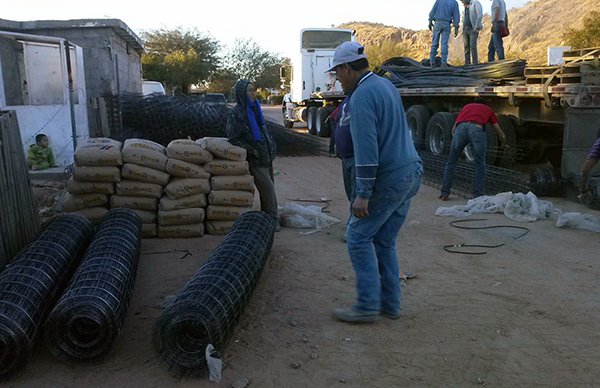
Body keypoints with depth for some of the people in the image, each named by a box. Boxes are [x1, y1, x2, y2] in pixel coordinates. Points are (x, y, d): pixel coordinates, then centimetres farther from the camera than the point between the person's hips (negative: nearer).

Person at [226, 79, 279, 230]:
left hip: (267, 156, 7)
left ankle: (267, 216, 23)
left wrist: (271, 145, 13)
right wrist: (252, 151, -17)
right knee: (268, 189, -5)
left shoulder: (254, 107, 10)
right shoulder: (235, 113, -13)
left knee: (268, 188, 11)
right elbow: (233, 139, -13)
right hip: (255, 160, -7)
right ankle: (272, 219, 8)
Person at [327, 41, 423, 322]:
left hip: (387, 179, -9)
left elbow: (366, 149, -22)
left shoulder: (361, 97, -15)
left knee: (358, 237, -1)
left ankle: (367, 305, 3)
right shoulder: (386, 85, 15)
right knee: (384, 241, 14)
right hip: (410, 172, 9)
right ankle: (390, 304, 20)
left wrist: (363, 194, -21)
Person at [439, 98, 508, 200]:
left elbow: (453, 129, 35)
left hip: (460, 127, 1)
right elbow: (501, 135, 40)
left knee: (451, 162, 14)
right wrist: (504, 144, 61)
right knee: (480, 164, 14)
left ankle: (444, 193, 17)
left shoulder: (466, 106, 39)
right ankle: (477, 195, 15)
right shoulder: (488, 109, 37)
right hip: (477, 128, -1)